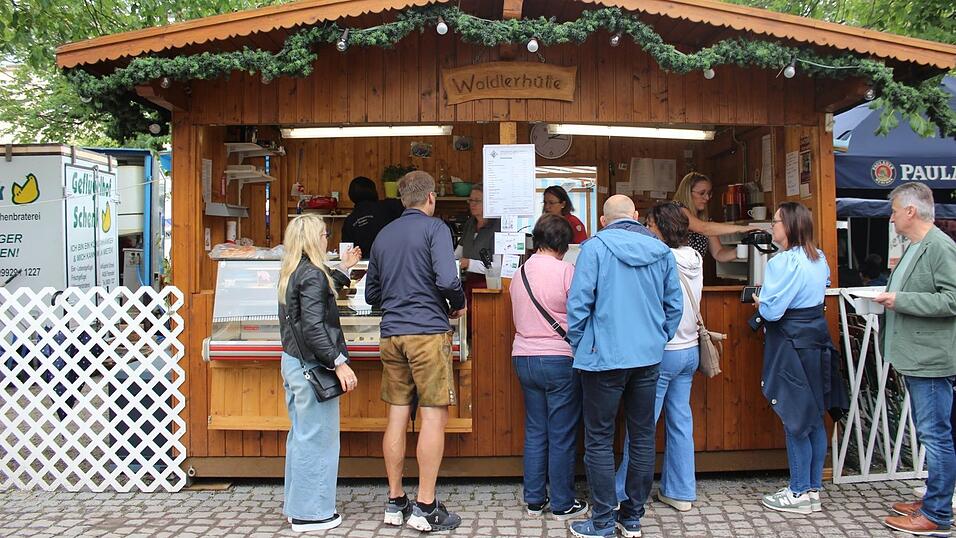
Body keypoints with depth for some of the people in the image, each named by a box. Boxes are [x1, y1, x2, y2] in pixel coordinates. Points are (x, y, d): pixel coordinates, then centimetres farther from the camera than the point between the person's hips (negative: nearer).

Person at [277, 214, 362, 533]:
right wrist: (339, 363, -23)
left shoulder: (292, 273, 11)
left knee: (301, 435, 19)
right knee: (317, 438, -1)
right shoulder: (312, 274, -17)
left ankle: (296, 506, 29)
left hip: (293, 362, 10)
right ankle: (310, 513, 7)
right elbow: (313, 327, -24)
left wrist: (343, 269, 33)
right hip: (311, 365, -10)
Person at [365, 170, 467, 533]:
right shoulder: (434, 228, -4)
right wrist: (458, 305, 0)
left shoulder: (383, 235, 15)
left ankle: (395, 502, 17)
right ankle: (426, 508, 1)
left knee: (397, 417, 10)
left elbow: (371, 294, 19)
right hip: (428, 332, -6)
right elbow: (447, 279, -17)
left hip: (392, 335, 6)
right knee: (434, 417, -1)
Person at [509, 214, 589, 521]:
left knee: (534, 432, 14)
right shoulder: (566, 271, -11)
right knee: (562, 436, 4)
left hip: (523, 358, 6)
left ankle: (534, 500, 21)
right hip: (559, 360, -6)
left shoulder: (519, 273, 7)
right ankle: (562, 505, 13)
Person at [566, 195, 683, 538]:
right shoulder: (661, 252, 6)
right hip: (648, 358, 5)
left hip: (604, 357, -4)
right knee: (643, 437, 13)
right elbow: (675, 304, 9)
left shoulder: (595, 247, -8)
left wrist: (578, 347, 2)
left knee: (599, 441, 4)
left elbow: (578, 303, -11)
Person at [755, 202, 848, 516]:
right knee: (813, 419, 14)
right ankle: (814, 488, 24)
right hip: (817, 341, 9)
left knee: (795, 422, 0)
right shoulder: (820, 259, 9)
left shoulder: (784, 262, -20)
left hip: (792, 346, -9)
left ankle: (800, 494, 10)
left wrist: (759, 302, 0)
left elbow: (771, 311, -22)